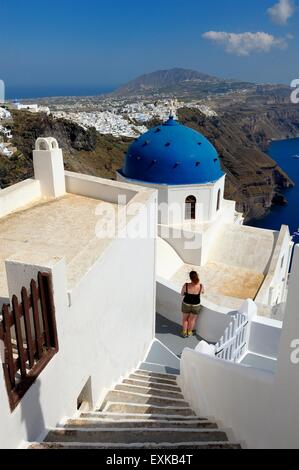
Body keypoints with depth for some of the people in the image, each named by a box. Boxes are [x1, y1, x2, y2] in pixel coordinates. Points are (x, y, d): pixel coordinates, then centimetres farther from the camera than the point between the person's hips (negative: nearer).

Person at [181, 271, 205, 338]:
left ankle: (184, 333, 40)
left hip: (186, 305, -1)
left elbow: (182, 294, -8)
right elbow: (203, 292, 1)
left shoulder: (186, 285, -26)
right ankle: (189, 333, 44)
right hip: (196, 306, 1)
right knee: (192, 319, 25)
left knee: (185, 319, 26)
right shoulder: (201, 286, -24)